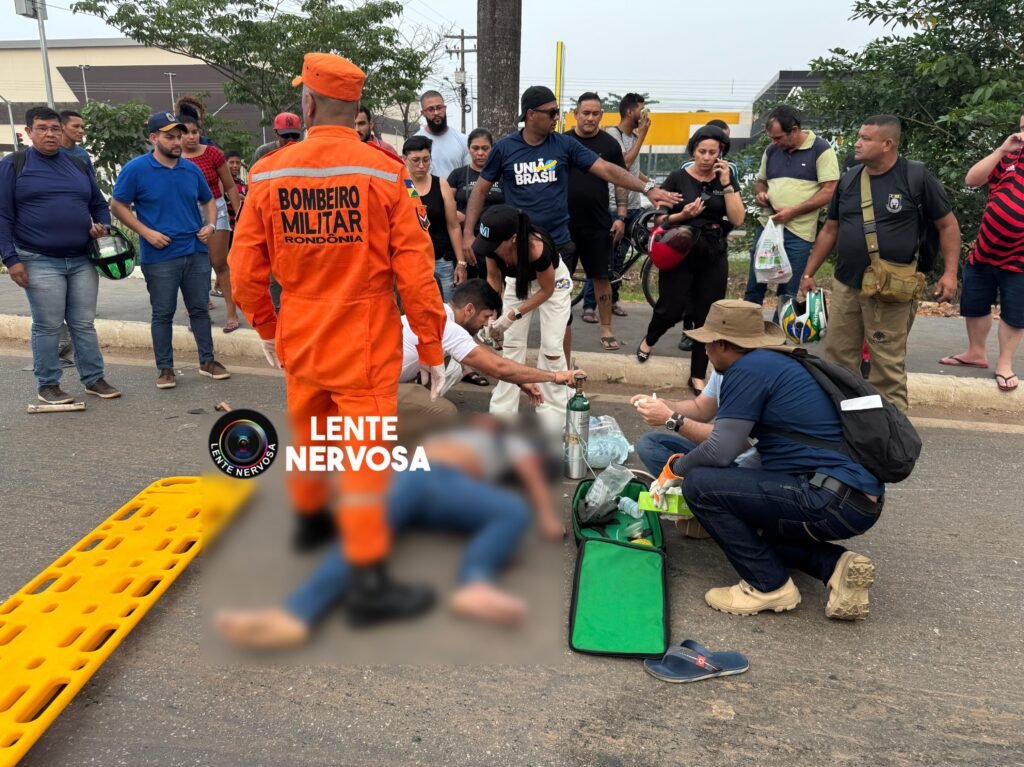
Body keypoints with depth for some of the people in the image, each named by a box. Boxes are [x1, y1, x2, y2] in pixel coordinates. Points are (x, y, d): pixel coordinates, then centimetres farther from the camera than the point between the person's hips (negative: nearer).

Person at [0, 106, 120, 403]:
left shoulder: (78, 164, 13)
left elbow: (99, 204, 22)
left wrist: (102, 225, 0)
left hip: (82, 260, 4)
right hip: (40, 262, -4)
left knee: (84, 324, 9)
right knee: (48, 327, 1)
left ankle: (94, 379, 17)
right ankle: (47, 385, 12)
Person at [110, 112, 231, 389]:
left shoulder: (192, 169, 8)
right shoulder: (135, 169, -5)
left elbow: (208, 201, 20)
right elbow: (117, 205, -1)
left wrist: (211, 225, 2)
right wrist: (146, 232, -11)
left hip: (197, 252, 4)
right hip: (159, 255, -4)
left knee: (200, 309, 10)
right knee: (163, 314, 4)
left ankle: (207, 361, 22)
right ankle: (164, 368, 15)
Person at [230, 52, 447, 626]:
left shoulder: (268, 175, -3)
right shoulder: (387, 173, -12)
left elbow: (245, 271, 2)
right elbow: (415, 272, -14)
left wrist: (266, 328, 18)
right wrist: (432, 349, -5)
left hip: (299, 339, 4)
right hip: (366, 344, -4)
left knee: (307, 433, 24)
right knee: (365, 455, 2)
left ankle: (310, 520, 48)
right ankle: (370, 582, 10)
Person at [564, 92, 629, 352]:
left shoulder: (609, 144, 2)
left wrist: (621, 217, -3)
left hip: (598, 225, 0)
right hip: (564, 223, 1)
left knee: (600, 277, 5)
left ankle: (606, 329, 12)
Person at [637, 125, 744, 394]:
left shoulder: (726, 179, 6)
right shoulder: (678, 178, -2)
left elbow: (737, 219, -5)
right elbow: (660, 218, 0)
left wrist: (726, 183, -11)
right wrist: (682, 215, -18)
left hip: (714, 256, 3)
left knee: (707, 317, 2)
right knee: (672, 310, -6)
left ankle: (698, 376, 14)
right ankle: (649, 339, 30)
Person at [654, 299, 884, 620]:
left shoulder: (748, 368, -11)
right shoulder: (777, 363, 18)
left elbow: (721, 452, -15)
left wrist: (675, 468, 4)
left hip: (836, 500, -10)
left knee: (700, 485, -12)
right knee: (743, 521, 27)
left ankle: (770, 586, -1)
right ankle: (835, 564, 10)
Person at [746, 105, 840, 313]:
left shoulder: (821, 149, -7)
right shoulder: (771, 150, 9)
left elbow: (829, 191, -12)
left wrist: (793, 211, -18)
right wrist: (760, 193, -1)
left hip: (798, 233, -5)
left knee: (786, 294, 5)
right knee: (754, 288, 10)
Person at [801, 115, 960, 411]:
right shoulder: (849, 180, 8)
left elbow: (948, 224, 1)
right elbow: (830, 230, 15)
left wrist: (950, 272, -8)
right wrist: (809, 273, 14)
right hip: (845, 285, 5)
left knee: (887, 365, 1)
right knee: (838, 356, 9)